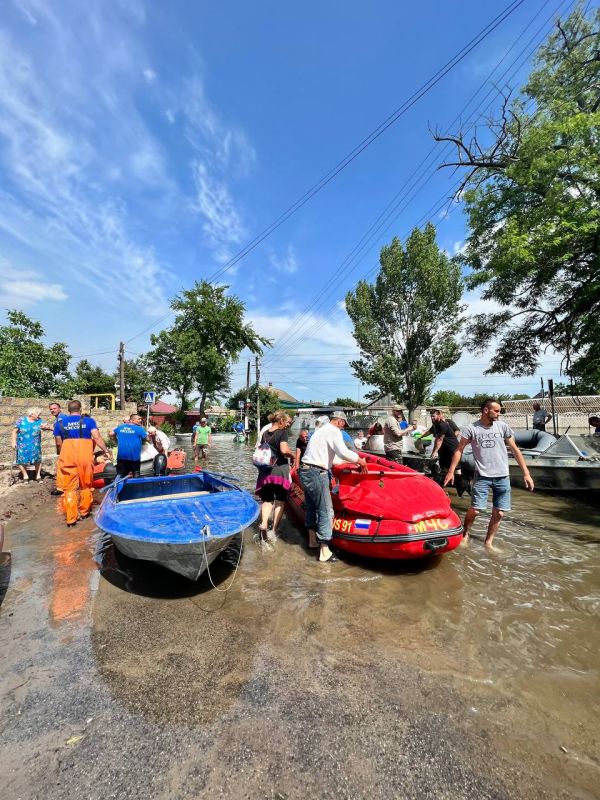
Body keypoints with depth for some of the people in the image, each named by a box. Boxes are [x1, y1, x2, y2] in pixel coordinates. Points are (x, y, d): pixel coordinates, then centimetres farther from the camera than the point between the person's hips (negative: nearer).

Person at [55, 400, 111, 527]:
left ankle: (71, 518, 7)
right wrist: (106, 451, -2)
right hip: (85, 456, -1)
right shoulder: (88, 420, 2)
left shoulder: (59, 422, 8)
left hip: (67, 457, 1)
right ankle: (84, 512, 27)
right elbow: (97, 437, -7)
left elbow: (58, 443, 12)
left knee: (70, 488, 6)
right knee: (86, 486, 15)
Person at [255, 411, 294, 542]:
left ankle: (263, 525, -7)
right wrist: (292, 456, -4)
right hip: (280, 470, -5)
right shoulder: (282, 432, -9)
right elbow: (284, 450, -22)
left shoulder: (264, 433, 10)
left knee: (267, 500, 14)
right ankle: (274, 531, 6)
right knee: (280, 501, 10)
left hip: (265, 471, 5)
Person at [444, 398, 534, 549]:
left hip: (502, 477, 3)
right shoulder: (471, 428, -5)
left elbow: (515, 450, 7)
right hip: (482, 476, -3)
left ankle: (488, 542, 26)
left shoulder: (503, 426, 2)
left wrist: (526, 473, 3)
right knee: (475, 510, -4)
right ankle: (465, 535, 21)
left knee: (498, 513, 7)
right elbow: (459, 450, -2)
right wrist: (451, 471, -8)